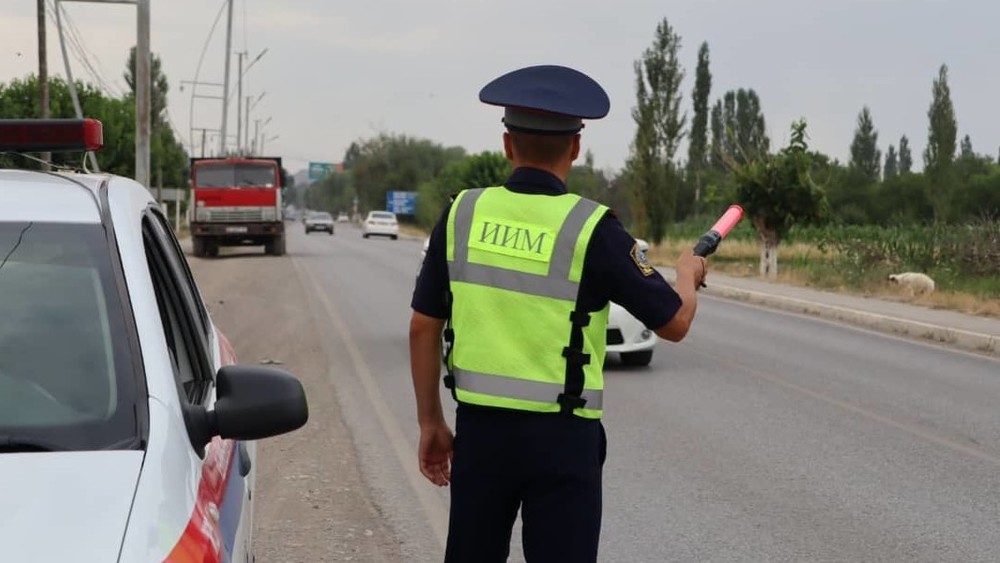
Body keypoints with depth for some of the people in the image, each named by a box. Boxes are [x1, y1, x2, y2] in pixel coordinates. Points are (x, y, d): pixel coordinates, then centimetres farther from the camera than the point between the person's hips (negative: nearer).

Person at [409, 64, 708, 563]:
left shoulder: (462, 214, -1)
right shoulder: (591, 229, -11)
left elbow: (424, 328, 3)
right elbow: (674, 323, -3)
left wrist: (430, 422, 14)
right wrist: (688, 274, 19)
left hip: (479, 429, 4)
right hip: (561, 437, -3)